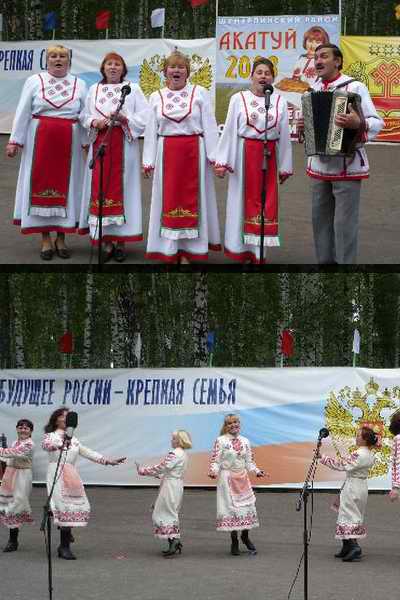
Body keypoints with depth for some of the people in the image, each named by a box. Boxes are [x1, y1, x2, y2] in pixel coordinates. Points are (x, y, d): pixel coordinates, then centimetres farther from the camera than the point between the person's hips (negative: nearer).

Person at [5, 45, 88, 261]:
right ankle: (45, 240, 6)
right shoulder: (34, 81, 5)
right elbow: (23, 112, 1)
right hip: (40, 141, -1)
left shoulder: (79, 85, 8)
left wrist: (87, 143, -3)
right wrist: (15, 140, -5)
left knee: (65, 185, 3)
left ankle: (61, 238, 12)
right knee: (41, 185, 0)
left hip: (69, 143, 1)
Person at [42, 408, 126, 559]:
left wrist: (107, 461, 9)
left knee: (79, 506, 2)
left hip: (72, 476, 6)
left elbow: (88, 452, 19)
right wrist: (60, 445, -42)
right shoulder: (50, 436, 3)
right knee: (64, 506, -15)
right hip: (56, 474, -6)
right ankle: (64, 547, -12)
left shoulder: (73, 439, 21)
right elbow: (45, 445, -21)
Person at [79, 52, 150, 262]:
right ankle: (106, 242, 4)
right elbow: (84, 116, 12)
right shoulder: (94, 90, 15)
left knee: (121, 189, -3)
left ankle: (120, 241, 3)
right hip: (100, 144, 3)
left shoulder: (132, 89, 5)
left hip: (124, 146, -3)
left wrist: (125, 119, -16)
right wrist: (94, 123, -8)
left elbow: (145, 117, -2)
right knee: (101, 189, -1)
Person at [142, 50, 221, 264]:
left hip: (193, 152, -2)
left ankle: (188, 251, 6)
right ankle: (169, 250, 9)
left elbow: (209, 125, -1)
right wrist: (148, 160, 2)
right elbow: (151, 130, 9)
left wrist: (213, 155, -8)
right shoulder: (156, 97, 10)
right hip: (167, 153, 2)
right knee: (168, 198, 4)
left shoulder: (199, 93, 3)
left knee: (191, 198, 1)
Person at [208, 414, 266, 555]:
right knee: (230, 506, -5)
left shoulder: (245, 441, 11)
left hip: (242, 478, 4)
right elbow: (215, 460, -5)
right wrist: (213, 471, -22)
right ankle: (234, 541, 5)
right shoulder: (221, 440, -2)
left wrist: (257, 471, -1)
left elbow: (249, 461, 14)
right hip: (226, 478, -4)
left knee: (247, 506, 0)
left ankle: (245, 536, 20)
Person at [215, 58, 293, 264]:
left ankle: (258, 250, 10)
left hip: (269, 156, 2)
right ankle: (241, 249, 12)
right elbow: (229, 130, -2)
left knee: (266, 201, 2)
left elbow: (284, 135, 6)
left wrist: (285, 166, 7)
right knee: (244, 199, 4)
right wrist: (222, 161, -7)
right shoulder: (238, 99, -1)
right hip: (245, 154, -2)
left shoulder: (279, 102, 4)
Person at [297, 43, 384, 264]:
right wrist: (302, 128, 0)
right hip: (319, 166, 6)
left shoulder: (355, 87, -8)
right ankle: (325, 261, 24)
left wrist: (358, 124, -33)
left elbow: (377, 122, -13)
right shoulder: (313, 90, 10)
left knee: (344, 223, -5)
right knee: (321, 219, 12)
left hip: (347, 167, -6)